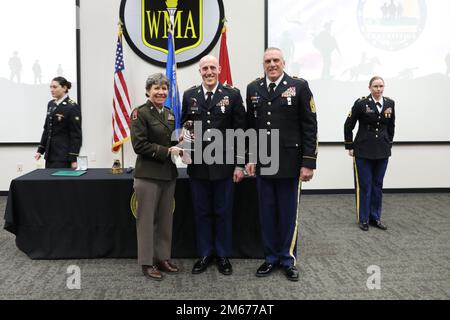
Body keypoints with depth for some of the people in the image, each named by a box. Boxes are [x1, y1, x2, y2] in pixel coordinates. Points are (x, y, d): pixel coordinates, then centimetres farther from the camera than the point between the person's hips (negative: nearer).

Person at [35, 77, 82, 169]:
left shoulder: (72, 107, -11)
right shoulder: (51, 104, 11)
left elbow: (76, 134, -13)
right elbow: (46, 129, 17)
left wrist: (73, 159, -16)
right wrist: (40, 150, 13)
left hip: (64, 154, -7)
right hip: (50, 153, 7)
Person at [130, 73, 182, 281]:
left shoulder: (169, 114, 13)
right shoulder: (140, 113, -9)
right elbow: (139, 145, -16)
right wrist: (166, 151, -18)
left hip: (168, 174, 7)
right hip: (148, 175, -7)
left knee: (166, 219, 12)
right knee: (147, 219, 3)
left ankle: (162, 258, 24)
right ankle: (147, 263, 13)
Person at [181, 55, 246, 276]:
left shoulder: (232, 95, -1)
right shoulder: (189, 96, 6)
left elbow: (240, 131, -2)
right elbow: (184, 125, 14)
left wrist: (239, 164, -5)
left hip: (223, 164, -2)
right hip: (198, 165, 2)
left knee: (223, 212, 7)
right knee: (201, 212, 10)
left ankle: (223, 255, 22)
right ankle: (205, 254, 24)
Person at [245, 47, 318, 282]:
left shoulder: (299, 87, -3)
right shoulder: (253, 89, 8)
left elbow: (310, 127, -6)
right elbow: (250, 126, 11)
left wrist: (308, 163, -10)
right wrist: (249, 158, 6)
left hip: (289, 162, -3)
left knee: (288, 213, 7)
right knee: (267, 213, 10)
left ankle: (288, 260, 21)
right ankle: (271, 258, 23)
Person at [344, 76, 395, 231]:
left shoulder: (390, 103, 3)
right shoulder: (361, 103, -10)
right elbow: (348, 126, -4)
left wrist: (389, 143, 14)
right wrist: (350, 147, -3)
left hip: (382, 151, 4)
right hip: (363, 151, -4)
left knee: (377, 185, 12)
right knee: (364, 185, 4)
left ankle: (376, 217, 23)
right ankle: (363, 219, 15)